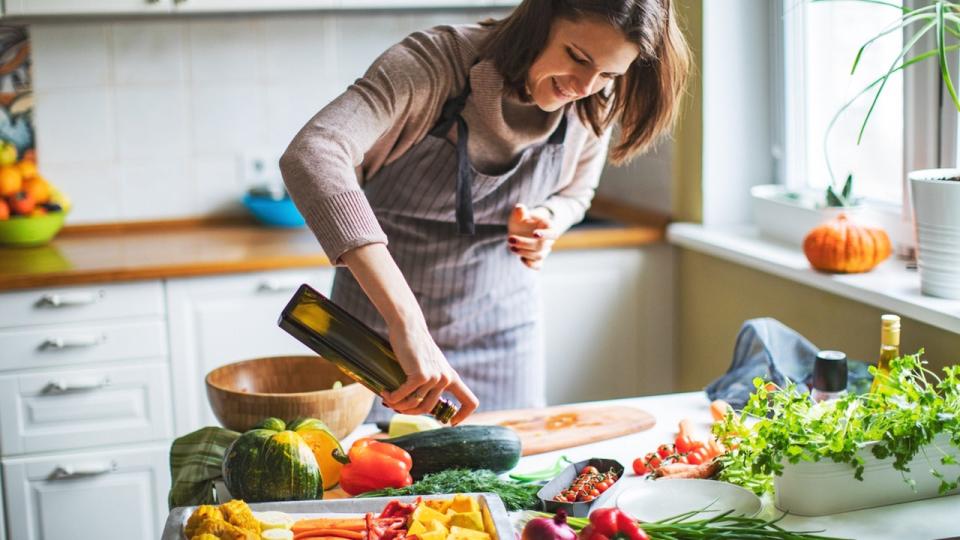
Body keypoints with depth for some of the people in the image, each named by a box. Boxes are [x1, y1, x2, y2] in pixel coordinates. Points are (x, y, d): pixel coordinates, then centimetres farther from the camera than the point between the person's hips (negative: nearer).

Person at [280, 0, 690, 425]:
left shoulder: (595, 108, -12)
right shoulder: (433, 64, -28)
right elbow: (310, 156, -45)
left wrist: (546, 219, -16)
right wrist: (405, 321, -52)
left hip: (502, 323, 4)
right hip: (380, 327, -3)